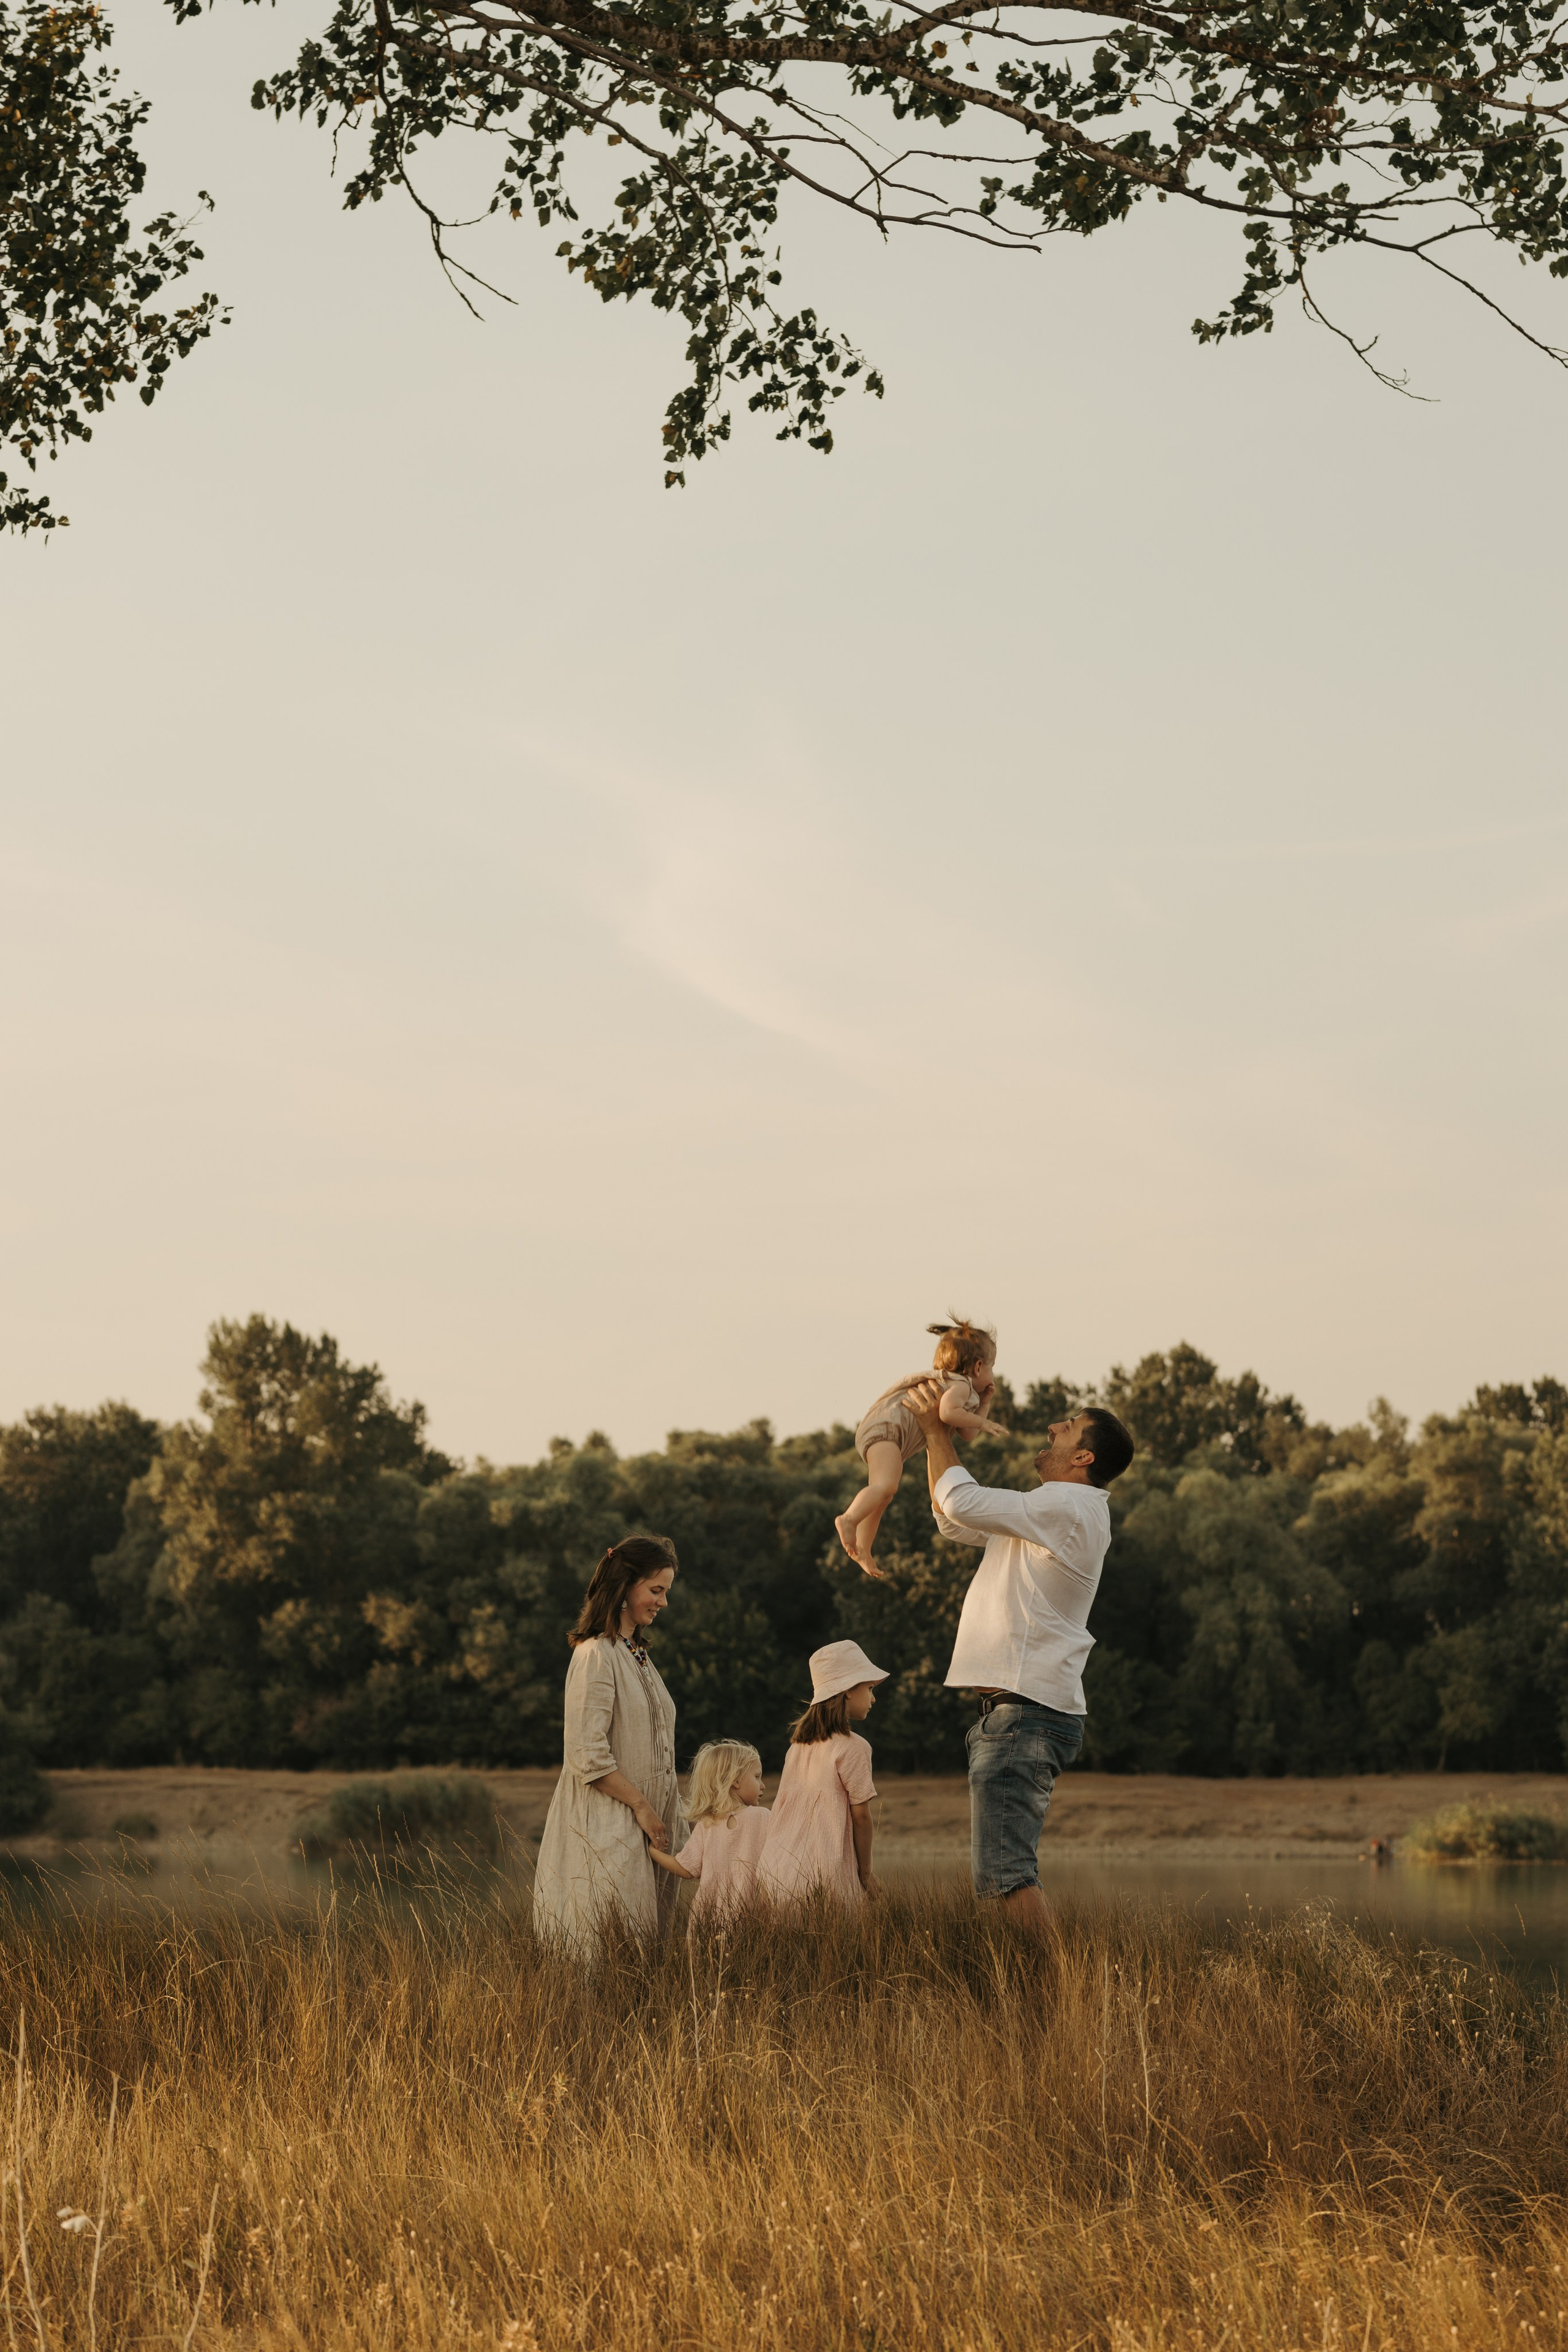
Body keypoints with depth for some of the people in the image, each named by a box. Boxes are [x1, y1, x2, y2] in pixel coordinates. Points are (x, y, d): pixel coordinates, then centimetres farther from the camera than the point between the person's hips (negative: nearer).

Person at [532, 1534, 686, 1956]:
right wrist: (640, 1805, -14)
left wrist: (663, 1810, 13)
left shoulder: (637, 1653, 16)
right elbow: (589, 1755, -18)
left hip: (647, 1820, 9)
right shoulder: (596, 1655, -12)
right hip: (606, 1822, -9)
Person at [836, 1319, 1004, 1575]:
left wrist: (985, 1403, 25)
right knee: (886, 1485, -30)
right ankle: (848, 1520, -44)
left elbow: (968, 1433, 27)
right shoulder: (961, 1385, -5)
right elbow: (948, 1412, -26)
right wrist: (982, 1422, -14)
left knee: (882, 1497, 20)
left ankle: (862, 1550, 28)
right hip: (885, 1427, -11)